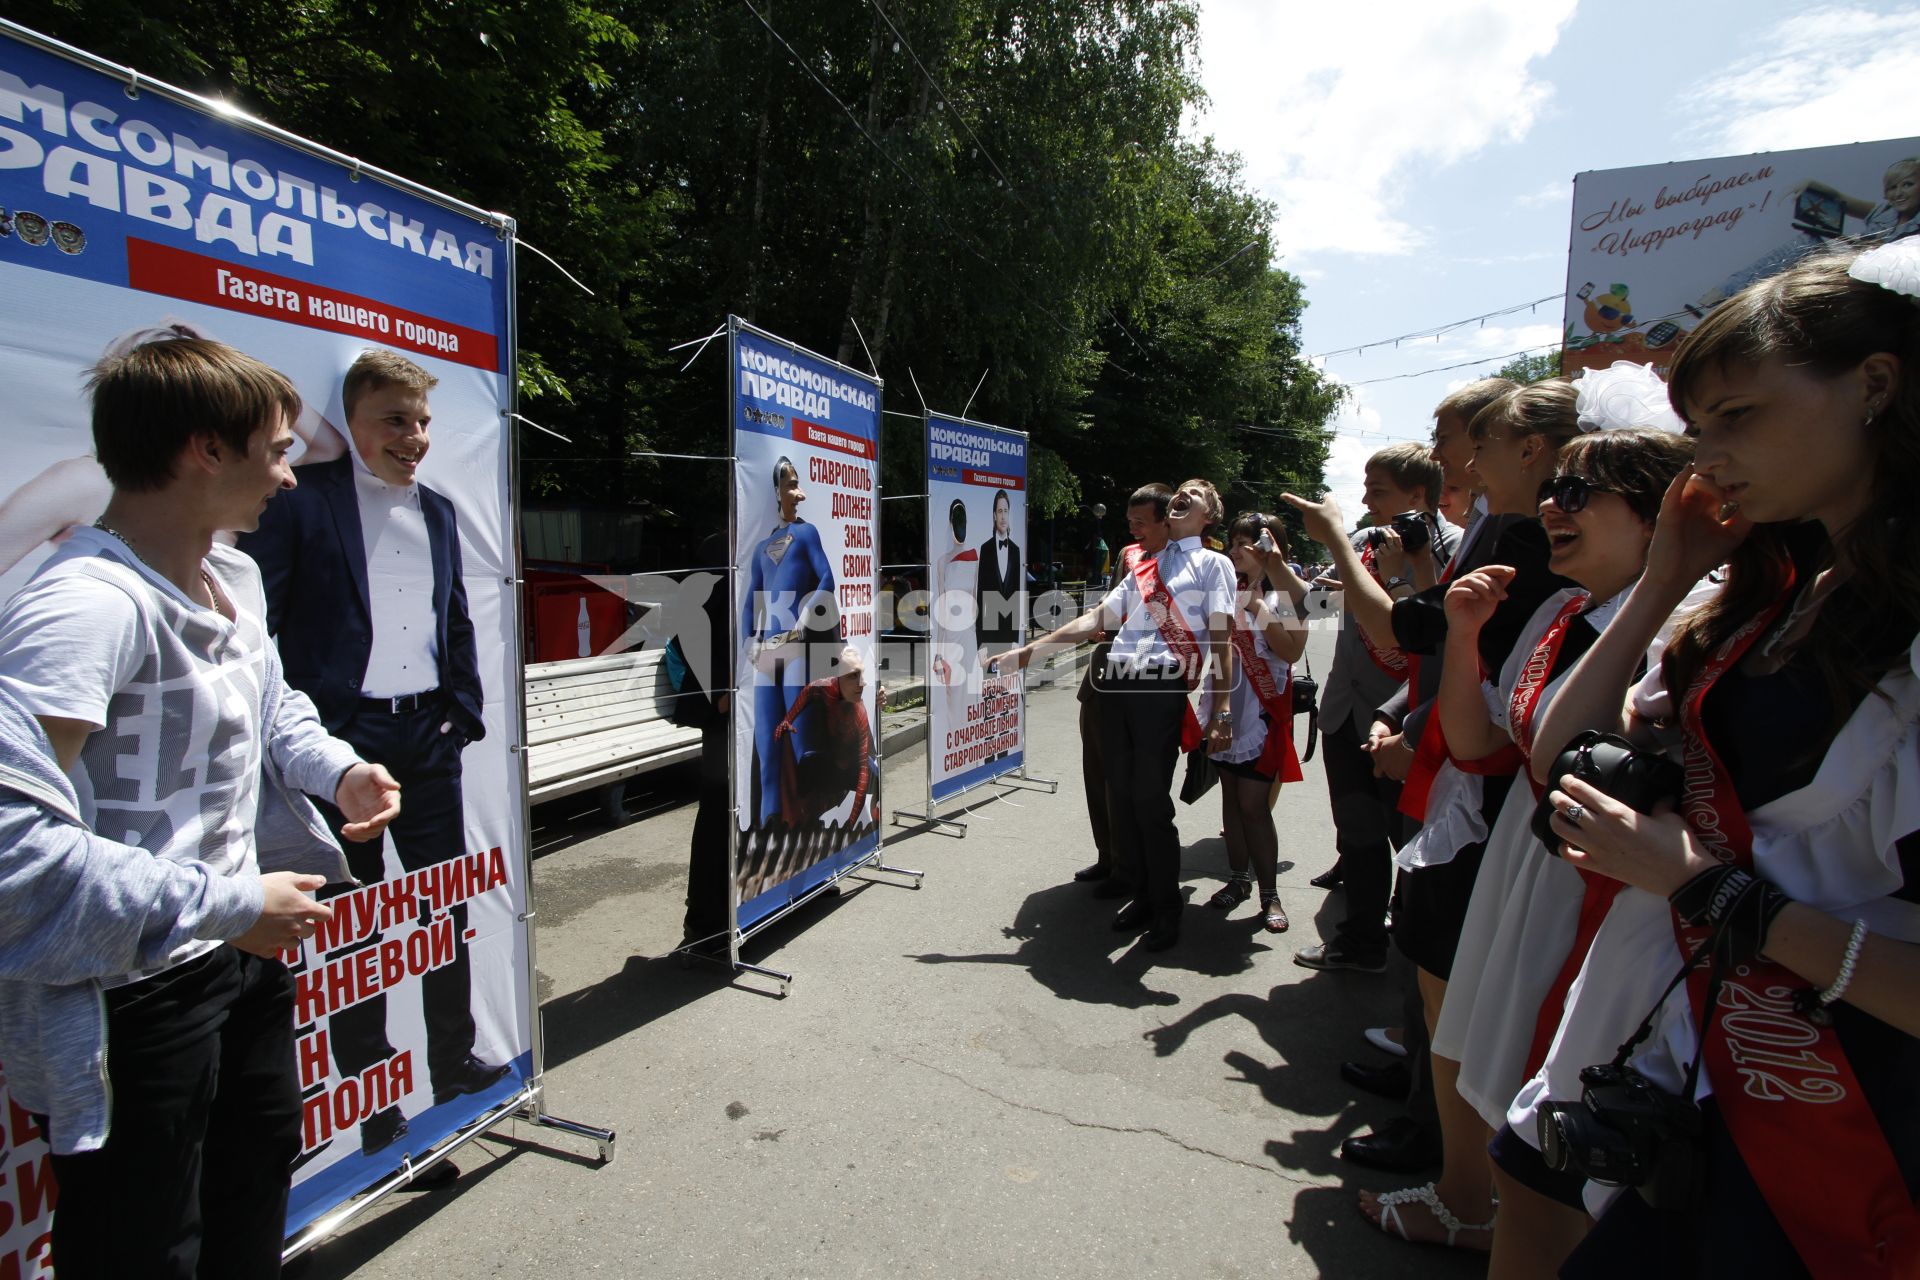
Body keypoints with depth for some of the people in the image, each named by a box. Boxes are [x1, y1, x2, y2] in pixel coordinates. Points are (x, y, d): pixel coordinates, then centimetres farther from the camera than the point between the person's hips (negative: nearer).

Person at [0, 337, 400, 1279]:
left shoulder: (237, 576, 4)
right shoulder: (88, 604, -27)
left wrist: (335, 770, 0)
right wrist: (229, 903, -26)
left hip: (243, 952, 9)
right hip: (133, 995, -9)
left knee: (260, 1168, 28)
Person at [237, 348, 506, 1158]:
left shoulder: (438, 511, 12)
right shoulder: (301, 499, -7)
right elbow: (256, 619, -9)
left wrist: (464, 711, 8)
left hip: (429, 735, 6)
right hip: (341, 739, -5)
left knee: (449, 909, 15)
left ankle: (454, 1063, 33)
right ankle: (372, 1105, 24)